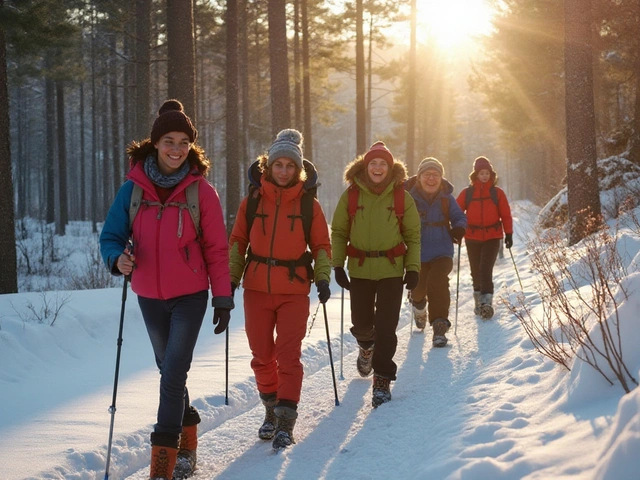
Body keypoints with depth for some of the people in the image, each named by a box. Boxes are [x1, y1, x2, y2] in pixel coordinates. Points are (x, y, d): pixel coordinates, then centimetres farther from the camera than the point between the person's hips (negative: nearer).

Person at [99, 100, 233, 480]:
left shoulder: (201, 190, -8)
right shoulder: (134, 188, -3)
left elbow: (217, 249, -3)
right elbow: (111, 235, 3)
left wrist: (224, 298, -3)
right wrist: (118, 258, -20)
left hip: (190, 296, -3)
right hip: (150, 297, 3)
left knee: (173, 375, -11)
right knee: (171, 372, 16)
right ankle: (186, 445, 34)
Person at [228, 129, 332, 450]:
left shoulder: (308, 204, 0)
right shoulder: (252, 201, 2)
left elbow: (321, 245, 7)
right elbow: (238, 241, 9)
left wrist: (322, 278, -7)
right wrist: (231, 278, 0)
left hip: (294, 291, -2)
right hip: (257, 289, 2)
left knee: (288, 355, -7)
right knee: (261, 355, 8)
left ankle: (286, 420, -4)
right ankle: (271, 409, 24)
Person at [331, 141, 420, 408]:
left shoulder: (402, 198, 0)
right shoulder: (350, 196, 1)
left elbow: (413, 236, 6)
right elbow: (339, 232, 7)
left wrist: (413, 268, -2)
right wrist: (337, 265, -2)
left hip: (391, 269, -1)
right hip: (360, 269, 1)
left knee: (386, 327, -6)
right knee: (361, 322, 9)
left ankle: (382, 380, 3)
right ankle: (366, 347, 45)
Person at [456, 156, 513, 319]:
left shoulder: (497, 193, 2)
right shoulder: (467, 193, 2)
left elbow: (506, 214, 4)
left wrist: (508, 233, -1)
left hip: (492, 237, -2)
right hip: (472, 238, 2)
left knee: (486, 269, -15)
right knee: (476, 271, 9)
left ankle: (487, 302, -16)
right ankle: (478, 300, 25)